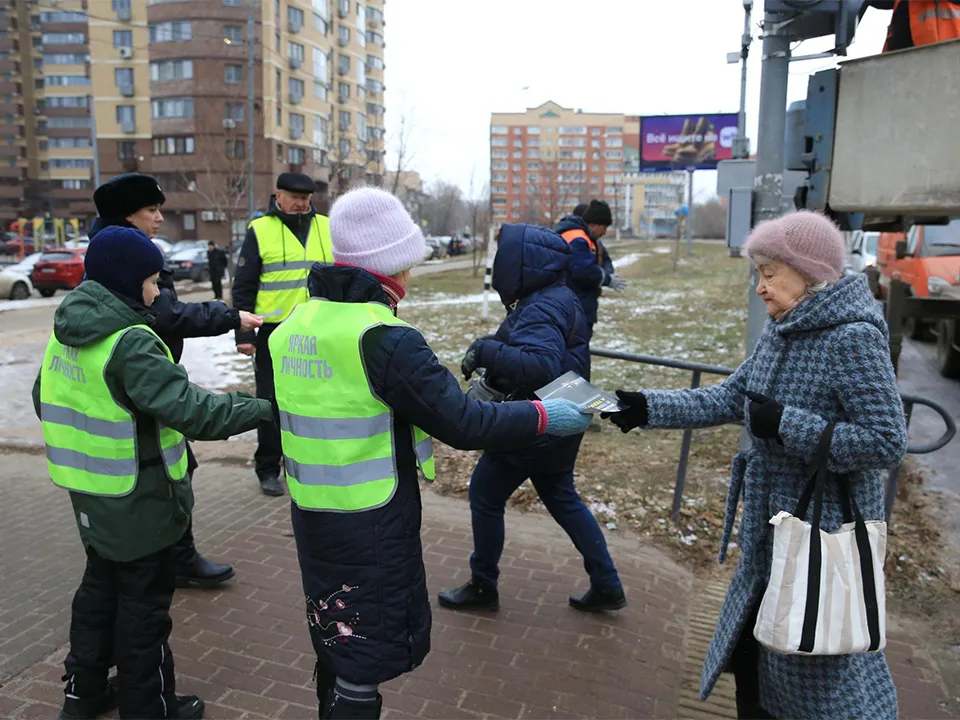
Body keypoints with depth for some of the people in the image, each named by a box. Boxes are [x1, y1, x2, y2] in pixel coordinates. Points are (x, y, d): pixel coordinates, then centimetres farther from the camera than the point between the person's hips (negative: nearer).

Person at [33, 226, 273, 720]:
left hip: (91, 494, 9)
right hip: (137, 500, -8)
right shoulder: (131, 342, -25)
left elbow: (45, 399, 15)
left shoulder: (65, 332, 3)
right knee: (144, 603, 8)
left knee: (99, 587, 24)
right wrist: (264, 407, -26)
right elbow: (191, 410, -32)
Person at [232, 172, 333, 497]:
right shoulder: (260, 230, -1)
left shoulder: (327, 228, 7)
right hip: (275, 332, -3)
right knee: (272, 401, 6)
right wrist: (243, 333, -7)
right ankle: (268, 469, 20)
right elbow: (243, 287, -1)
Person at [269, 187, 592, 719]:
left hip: (311, 514, 8)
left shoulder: (292, 327, 3)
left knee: (336, 640, 26)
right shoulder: (384, 338, -23)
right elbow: (466, 425, -22)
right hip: (372, 527, -8)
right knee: (365, 660, 11)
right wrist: (545, 415, -9)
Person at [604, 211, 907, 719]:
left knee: (817, 656, 8)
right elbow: (729, 399, 6)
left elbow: (887, 442, -23)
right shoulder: (781, 333, 3)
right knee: (751, 638, 21)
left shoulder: (853, 337, -22)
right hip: (772, 521, 8)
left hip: (825, 528, -8)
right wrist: (647, 408, -3)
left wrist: (785, 424, -26)